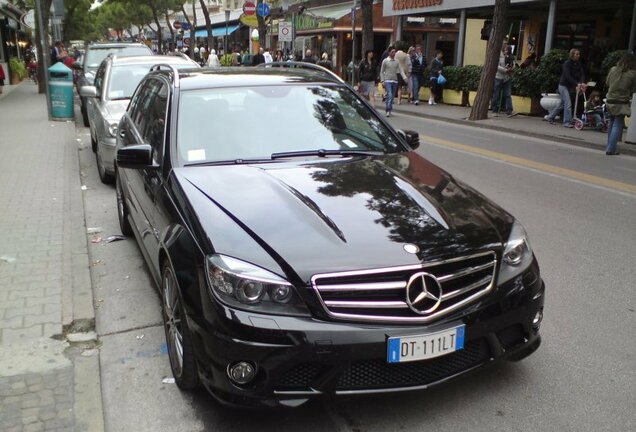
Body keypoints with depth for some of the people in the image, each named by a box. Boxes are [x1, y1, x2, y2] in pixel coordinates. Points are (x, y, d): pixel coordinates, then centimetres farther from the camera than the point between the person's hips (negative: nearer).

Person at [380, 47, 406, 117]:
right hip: (388, 81, -4)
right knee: (389, 95, -17)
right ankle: (388, 110, -17)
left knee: (392, 96, 7)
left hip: (395, 81, 4)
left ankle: (389, 111, 16)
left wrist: (404, 77, -12)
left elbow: (401, 70, 4)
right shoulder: (385, 61, 1)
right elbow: (382, 71, 3)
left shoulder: (397, 62, 10)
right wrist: (382, 81, -5)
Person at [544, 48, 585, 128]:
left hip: (570, 86, 7)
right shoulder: (567, 63, -14)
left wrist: (582, 83, -26)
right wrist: (577, 84, -34)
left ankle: (550, 117, 26)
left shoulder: (579, 64, 5)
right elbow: (568, 76, -25)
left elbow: (582, 74, -5)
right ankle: (567, 122, -9)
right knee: (568, 103, -13)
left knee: (562, 103, 13)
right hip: (563, 85, -7)